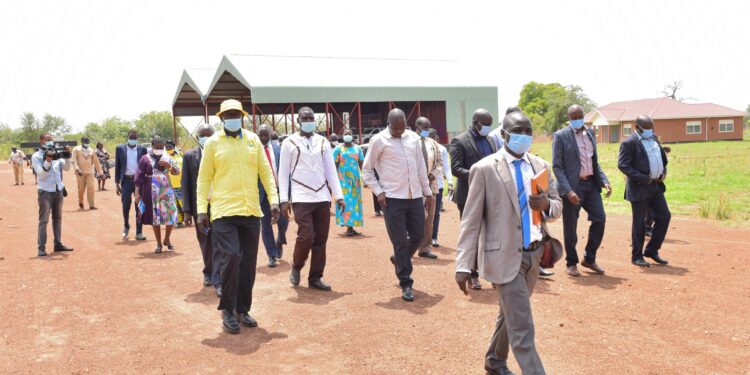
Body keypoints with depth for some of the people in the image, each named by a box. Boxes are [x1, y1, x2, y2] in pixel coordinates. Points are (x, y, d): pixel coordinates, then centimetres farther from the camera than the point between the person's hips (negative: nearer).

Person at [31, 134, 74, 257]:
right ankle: (41, 247, -4)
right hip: (45, 192, -5)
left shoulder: (56, 154, 9)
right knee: (44, 220, -5)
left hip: (58, 190, 5)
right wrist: (48, 161, -26)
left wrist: (67, 157, -13)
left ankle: (58, 244, 18)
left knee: (58, 219, 11)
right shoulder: (36, 156, -5)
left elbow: (66, 167, 3)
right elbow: (41, 174, -14)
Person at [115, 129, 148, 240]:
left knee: (139, 207, 2)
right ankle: (126, 226, 25)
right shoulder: (120, 148, 5)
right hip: (126, 180, 0)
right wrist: (117, 183, 2)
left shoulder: (142, 149, 5)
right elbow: (117, 166, 6)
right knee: (125, 205, -2)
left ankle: (139, 232, 9)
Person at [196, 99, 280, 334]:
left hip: (251, 211, 4)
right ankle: (227, 310, 7)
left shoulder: (253, 140, 9)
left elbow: (265, 171, 10)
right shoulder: (213, 143, 1)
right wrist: (201, 211, -4)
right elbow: (204, 178, 2)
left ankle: (242, 310, 22)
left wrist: (274, 200, 0)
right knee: (231, 258, -12)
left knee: (249, 263, 7)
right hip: (224, 212, -3)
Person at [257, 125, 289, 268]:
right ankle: (272, 255, 14)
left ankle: (280, 241, 35)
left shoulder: (278, 149, 5)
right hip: (262, 193, -1)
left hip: (279, 190, 1)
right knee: (266, 225, 3)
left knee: (283, 221, 2)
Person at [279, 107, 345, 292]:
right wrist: (284, 199, -7)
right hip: (301, 198, -4)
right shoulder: (289, 143, 1)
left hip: (322, 198, 4)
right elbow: (283, 173, 1)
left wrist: (339, 196, 2)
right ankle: (296, 266, 16)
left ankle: (315, 278, 15)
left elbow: (331, 171, 10)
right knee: (306, 236, -11)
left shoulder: (323, 142, 11)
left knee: (321, 239, 4)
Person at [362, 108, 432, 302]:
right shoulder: (378, 140, -5)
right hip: (393, 198, -5)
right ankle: (406, 284, 9)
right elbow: (367, 169, 0)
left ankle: (399, 259, 40)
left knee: (418, 235, 11)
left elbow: (421, 167, 15)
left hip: (415, 196, 5)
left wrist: (427, 191, 15)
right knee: (400, 241, -1)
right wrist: (378, 191, -8)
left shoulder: (413, 138, 9)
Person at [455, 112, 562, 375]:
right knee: (522, 329, -6)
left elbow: (557, 208, 11)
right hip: (505, 256, -6)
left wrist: (546, 205, -14)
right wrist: (464, 264, -15)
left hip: (535, 253, 6)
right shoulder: (484, 169, -9)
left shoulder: (541, 166, 7)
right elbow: (471, 220, -10)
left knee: (510, 315, 22)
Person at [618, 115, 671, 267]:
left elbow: (663, 157, 25)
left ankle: (652, 250, 21)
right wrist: (644, 178, -21)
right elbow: (622, 165, -20)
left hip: (656, 186, 8)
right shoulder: (629, 143, -12)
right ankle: (637, 256, 14)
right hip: (639, 188, -8)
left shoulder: (654, 140, 13)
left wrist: (663, 172, 6)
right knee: (639, 223, 1)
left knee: (664, 216, 8)